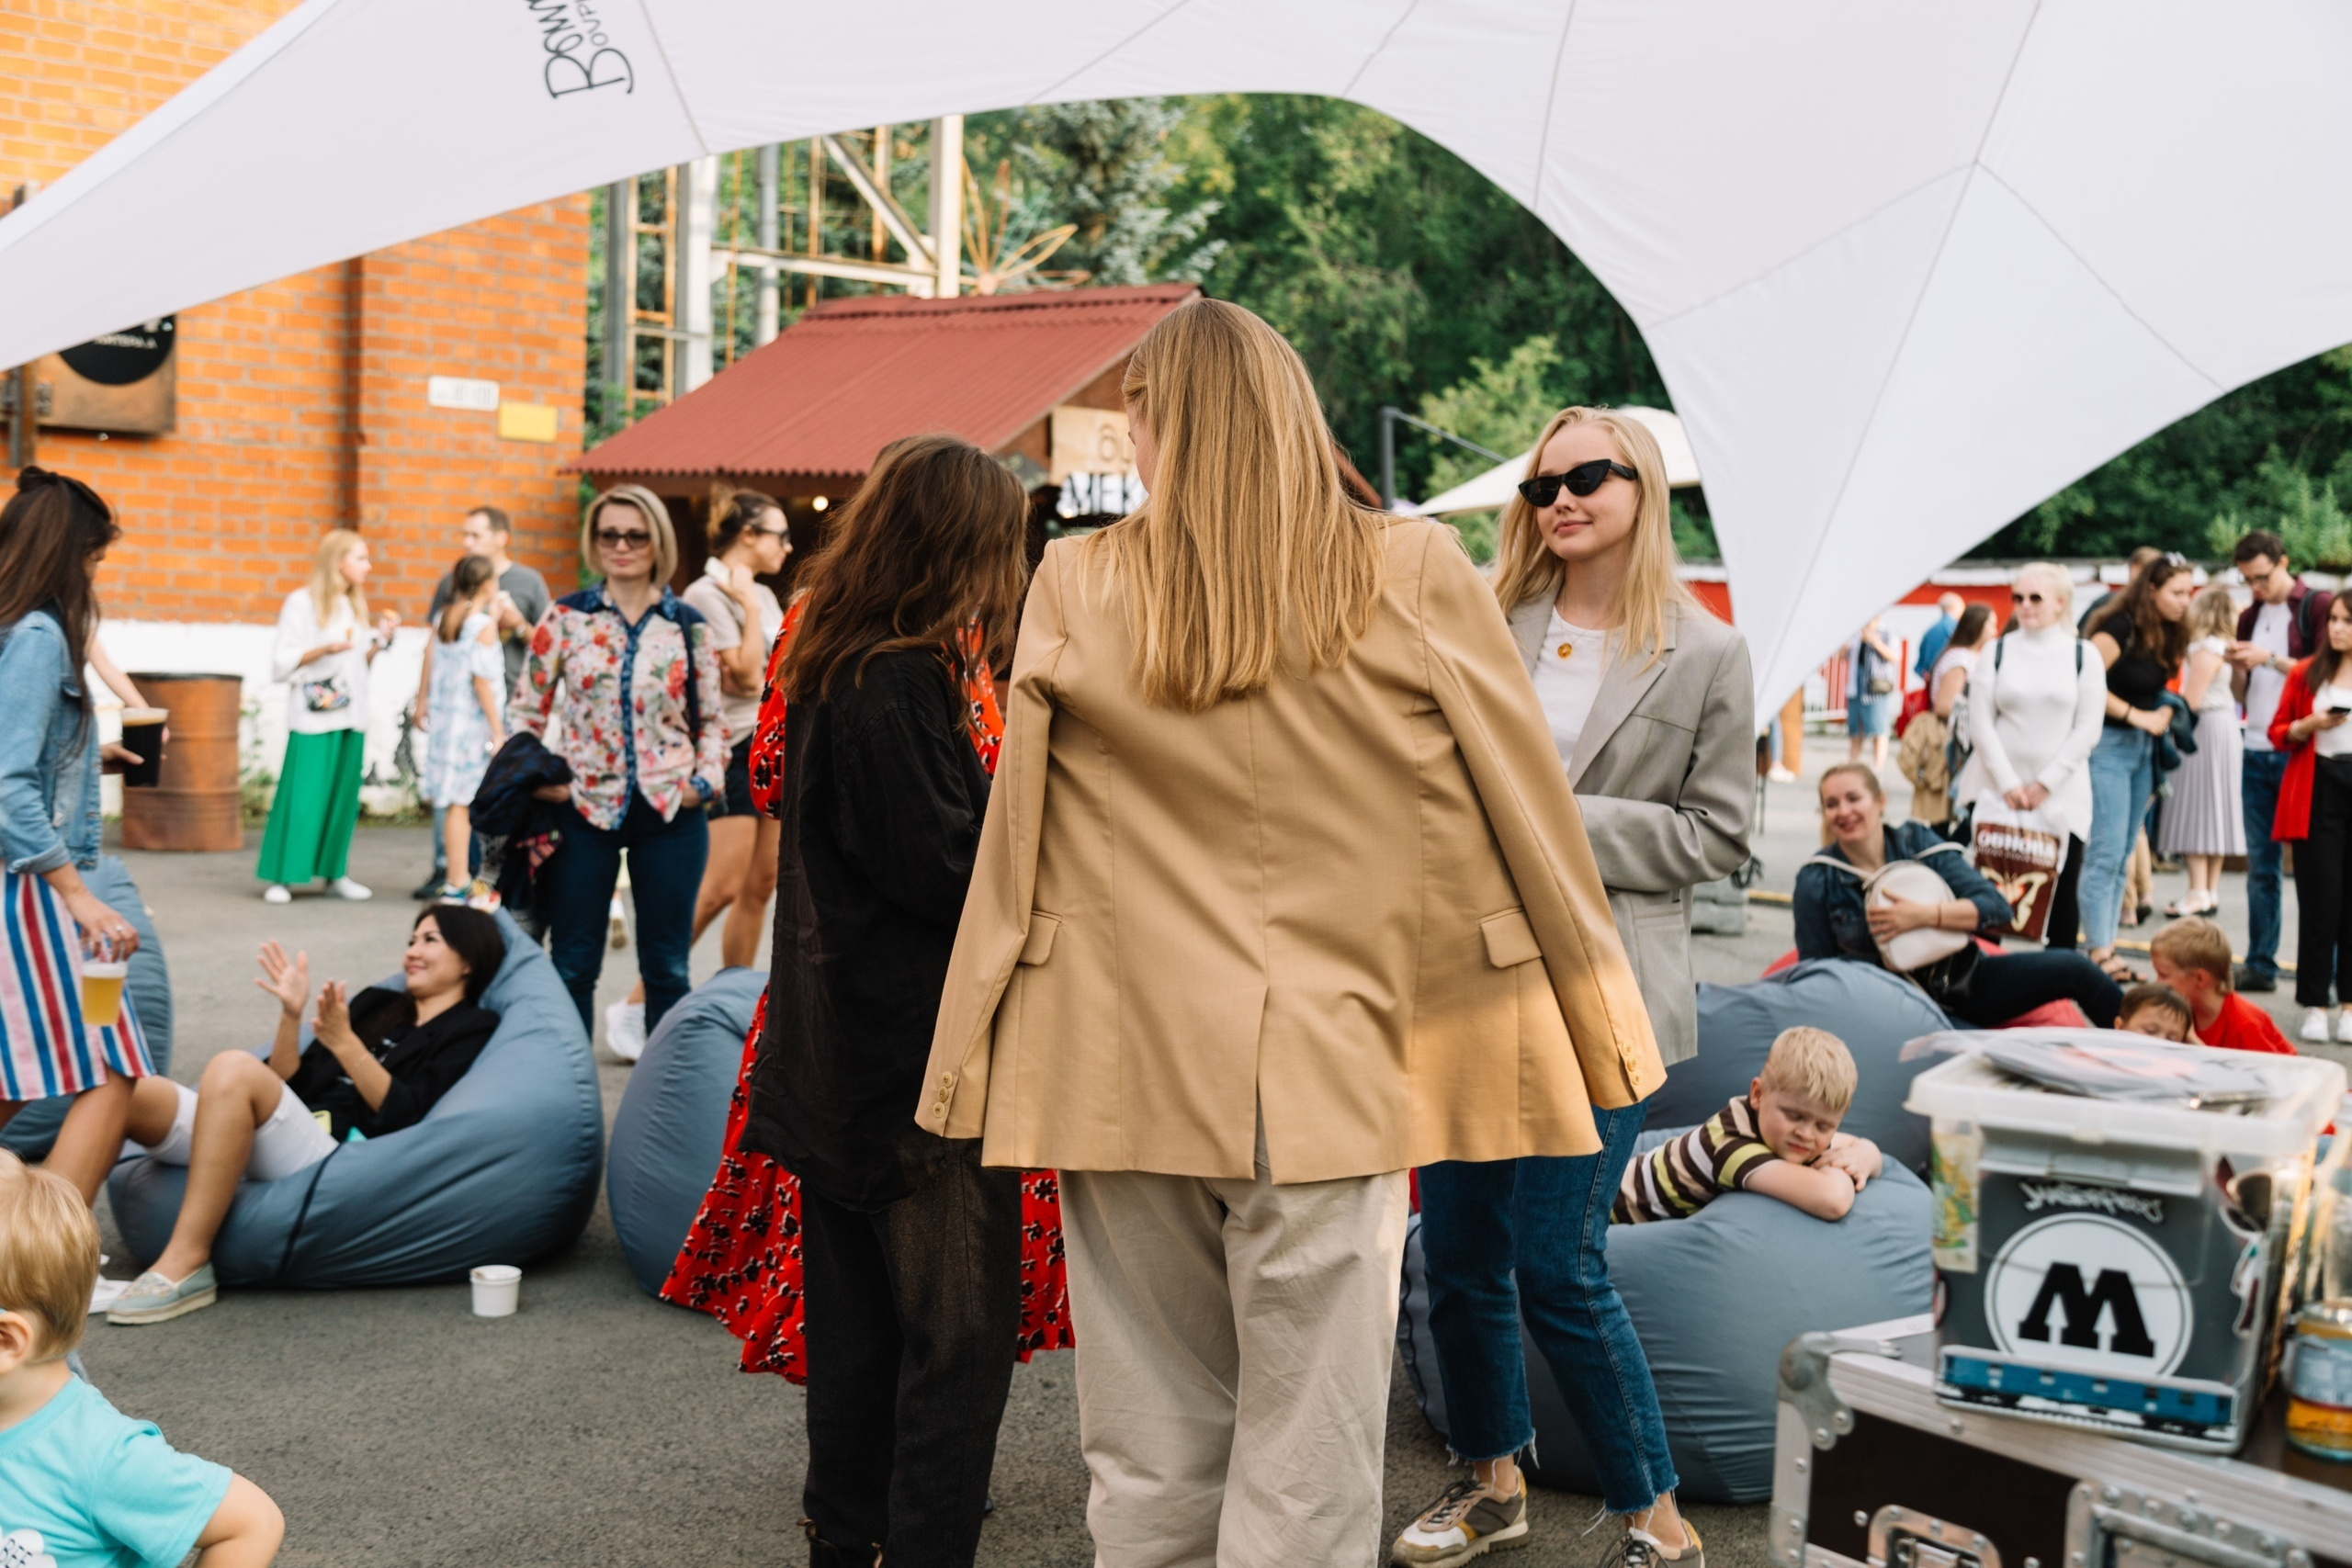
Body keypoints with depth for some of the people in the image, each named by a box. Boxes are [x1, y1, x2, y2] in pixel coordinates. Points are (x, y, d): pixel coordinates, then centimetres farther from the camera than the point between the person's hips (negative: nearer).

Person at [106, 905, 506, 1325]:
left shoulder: (473, 1031, 11)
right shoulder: (376, 1004, 29)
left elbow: (404, 1116, -5)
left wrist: (344, 1043, -11)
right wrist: (291, 1015, 8)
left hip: (337, 1160, -6)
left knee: (234, 1068, -32)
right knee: (128, 1093, -15)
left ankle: (185, 1264, -31)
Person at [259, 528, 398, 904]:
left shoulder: (355, 606, 17)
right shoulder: (302, 602, -3)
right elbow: (281, 663, -7)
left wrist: (380, 640, 5)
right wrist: (323, 649, -18)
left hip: (350, 716, 6)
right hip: (312, 717, -6)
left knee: (344, 796, 5)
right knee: (301, 797, -8)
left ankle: (334, 873, 12)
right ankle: (280, 876, -4)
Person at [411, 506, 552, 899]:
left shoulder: (528, 582, 4)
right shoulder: (451, 582, 12)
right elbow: (434, 644, 16)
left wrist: (518, 625, -11)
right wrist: (422, 698, 14)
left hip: (505, 700, -2)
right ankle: (444, 868, 8)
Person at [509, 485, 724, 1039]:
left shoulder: (687, 625, 3)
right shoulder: (565, 617, 1)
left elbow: (712, 720, 11)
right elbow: (525, 710, 5)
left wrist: (706, 780, -5)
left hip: (670, 814, 1)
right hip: (585, 809, 0)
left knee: (667, 968, 8)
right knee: (572, 966, 6)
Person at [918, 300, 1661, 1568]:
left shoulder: (1072, 590, -1)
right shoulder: (1417, 581, -3)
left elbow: (1010, 856, 4)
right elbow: (1532, 823, 4)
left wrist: (973, 1066, 13)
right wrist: (1598, 1030, 16)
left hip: (1124, 1071, 2)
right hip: (1324, 1081, -1)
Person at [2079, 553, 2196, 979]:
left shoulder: (2169, 635, 10)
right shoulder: (2121, 628, -14)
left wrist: (2166, 712, 1)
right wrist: (2137, 715, -17)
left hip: (2142, 748, 8)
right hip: (2109, 744, -8)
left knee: (2122, 854, 9)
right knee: (2105, 852, -9)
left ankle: (2105, 947, 14)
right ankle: (2099, 953, -7)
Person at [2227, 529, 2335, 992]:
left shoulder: (2317, 606, -2)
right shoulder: (2250, 617, 16)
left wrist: (2270, 659, -15)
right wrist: (2238, 668, -3)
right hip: (2257, 752, 5)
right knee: (2260, 866, 7)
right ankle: (2260, 964, 11)